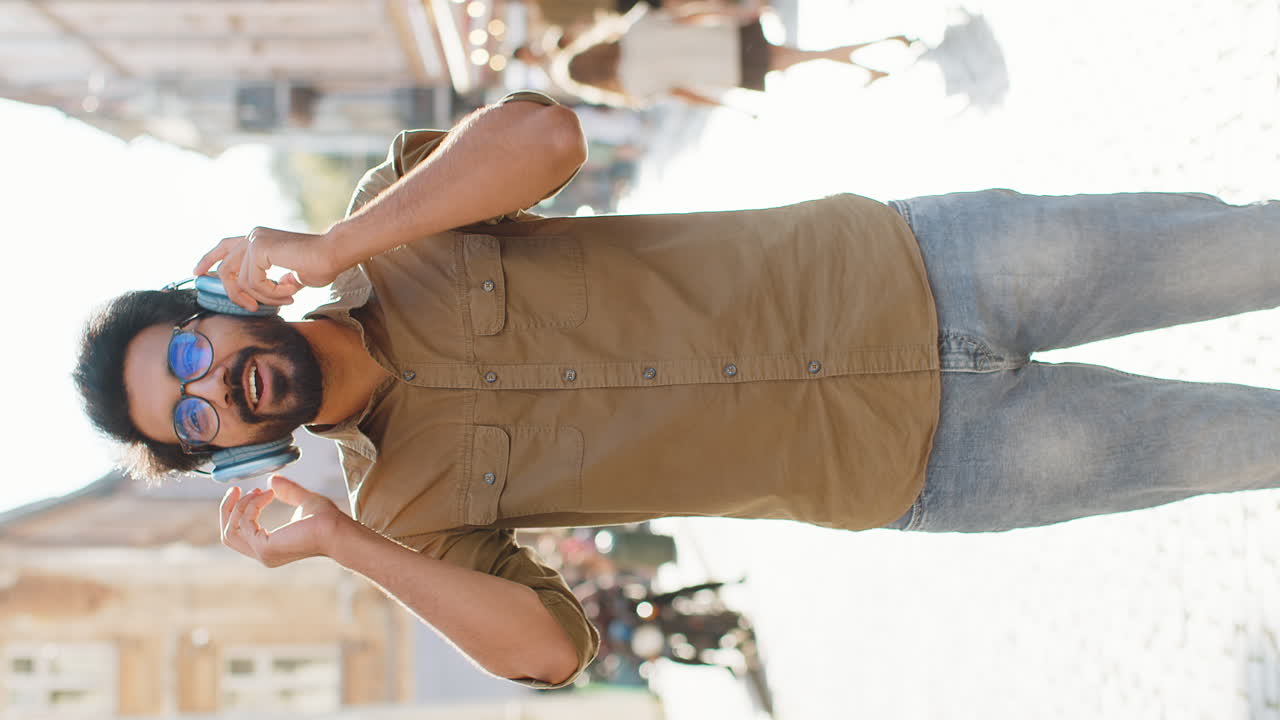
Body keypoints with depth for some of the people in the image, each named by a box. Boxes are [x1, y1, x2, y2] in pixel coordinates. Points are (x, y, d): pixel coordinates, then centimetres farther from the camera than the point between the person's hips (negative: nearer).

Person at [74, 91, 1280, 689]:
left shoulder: (389, 236, -3)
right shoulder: (408, 503, 0)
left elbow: (544, 134, -21)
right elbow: (552, 648, -11)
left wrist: (324, 250, -24)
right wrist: (335, 546, -18)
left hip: (896, 268, 0)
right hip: (907, 465, 0)